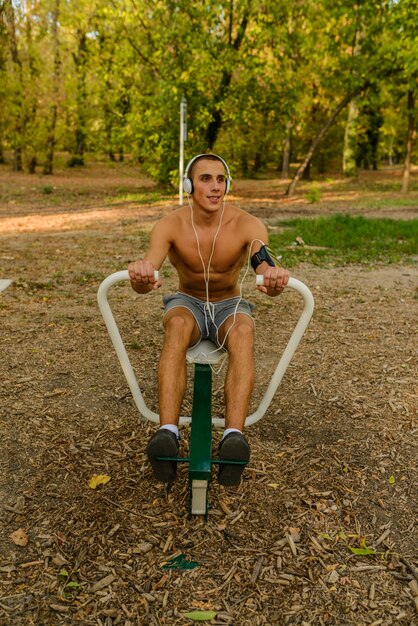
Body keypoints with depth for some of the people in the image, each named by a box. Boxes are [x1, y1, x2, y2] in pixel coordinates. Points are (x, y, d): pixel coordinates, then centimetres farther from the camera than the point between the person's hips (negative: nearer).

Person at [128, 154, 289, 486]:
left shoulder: (248, 225, -17)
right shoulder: (170, 225, -16)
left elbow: (264, 264, -36)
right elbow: (146, 274, -31)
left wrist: (274, 276, -62)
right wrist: (141, 276, -57)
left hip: (229, 304, 0)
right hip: (188, 302, 0)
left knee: (243, 331, -35)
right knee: (177, 326, -36)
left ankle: (234, 435, -46)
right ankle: (168, 433, -43)